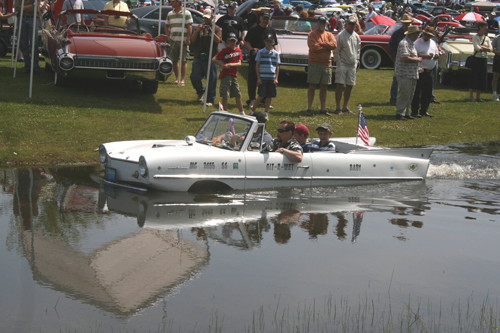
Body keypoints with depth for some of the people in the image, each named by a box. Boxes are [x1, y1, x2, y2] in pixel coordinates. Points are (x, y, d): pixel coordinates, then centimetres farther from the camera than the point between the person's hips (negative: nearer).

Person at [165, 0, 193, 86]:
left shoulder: (187, 13, 1)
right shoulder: (170, 14, 14)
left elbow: (190, 27, -4)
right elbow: (166, 26, 21)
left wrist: (188, 39, -11)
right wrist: (167, 36, 5)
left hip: (183, 41, -4)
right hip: (173, 40, 4)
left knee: (183, 61, -5)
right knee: (174, 60, 5)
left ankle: (182, 80, -4)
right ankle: (177, 78, 14)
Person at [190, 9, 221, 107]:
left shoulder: (216, 28, 8)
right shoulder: (199, 27, 15)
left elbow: (218, 40, -8)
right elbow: (192, 40, 6)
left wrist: (211, 31, -21)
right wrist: (197, 31, -11)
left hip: (210, 58, -2)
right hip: (198, 57, 3)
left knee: (211, 80, -3)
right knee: (194, 77, -3)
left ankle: (210, 100, 5)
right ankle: (200, 92, 24)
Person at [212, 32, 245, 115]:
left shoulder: (238, 51, 7)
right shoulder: (224, 50, -6)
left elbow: (239, 63, 0)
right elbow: (214, 59, -12)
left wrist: (231, 65, -16)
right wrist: (223, 65, -19)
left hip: (234, 75, 5)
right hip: (226, 75, -5)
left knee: (238, 95, 11)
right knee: (225, 95, -4)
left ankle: (242, 113, 20)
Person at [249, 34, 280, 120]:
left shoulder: (276, 53, 8)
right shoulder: (261, 52, 1)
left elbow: (277, 67, 11)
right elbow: (257, 65, 2)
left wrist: (276, 78, 2)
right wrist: (258, 78, -3)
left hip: (272, 78, 3)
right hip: (263, 78, -3)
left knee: (269, 96, 5)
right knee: (261, 96, -5)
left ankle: (266, 113, 14)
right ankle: (252, 111, 6)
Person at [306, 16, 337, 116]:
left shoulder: (329, 35, 12)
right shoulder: (312, 34, -1)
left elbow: (334, 45, -6)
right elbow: (314, 47, -15)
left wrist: (321, 43, -12)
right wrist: (327, 46, -6)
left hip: (326, 64, 4)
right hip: (314, 64, -4)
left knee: (324, 88, 8)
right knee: (312, 87, -3)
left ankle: (323, 109, 14)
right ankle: (309, 109, 0)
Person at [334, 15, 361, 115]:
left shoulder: (356, 36, 12)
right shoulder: (341, 35, -4)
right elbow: (337, 50, -4)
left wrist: (356, 61, 11)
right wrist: (339, 62, -11)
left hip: (352, 65, 5)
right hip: (343, 64, -5)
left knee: (350, 86, 7)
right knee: (340, 85, -8)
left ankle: (345, 107, 17)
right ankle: (338, 108, -4)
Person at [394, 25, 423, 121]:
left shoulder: (412, 43, 19)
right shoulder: (404, 43, -15)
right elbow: (405, 58, -24)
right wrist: (417, 59, -14)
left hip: (412, 74, 10)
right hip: (404, 74, -10)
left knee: (410, 95, 12)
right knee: (404, 94, -10)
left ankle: (406, 113, 19)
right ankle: (400, 114, -6)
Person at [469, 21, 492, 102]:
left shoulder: (487, 38, 11)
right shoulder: (475, 37, -3)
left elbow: (490, 49, 1)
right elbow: (477, 48, -16)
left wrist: (481, 47, -11)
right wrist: (485, 48, -4)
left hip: (484, 60, 5)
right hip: (476, 58, -5)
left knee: (482, 78, 5)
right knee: (474, 78, -5)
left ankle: (478, 97, 11)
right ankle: (471, 97, -2)